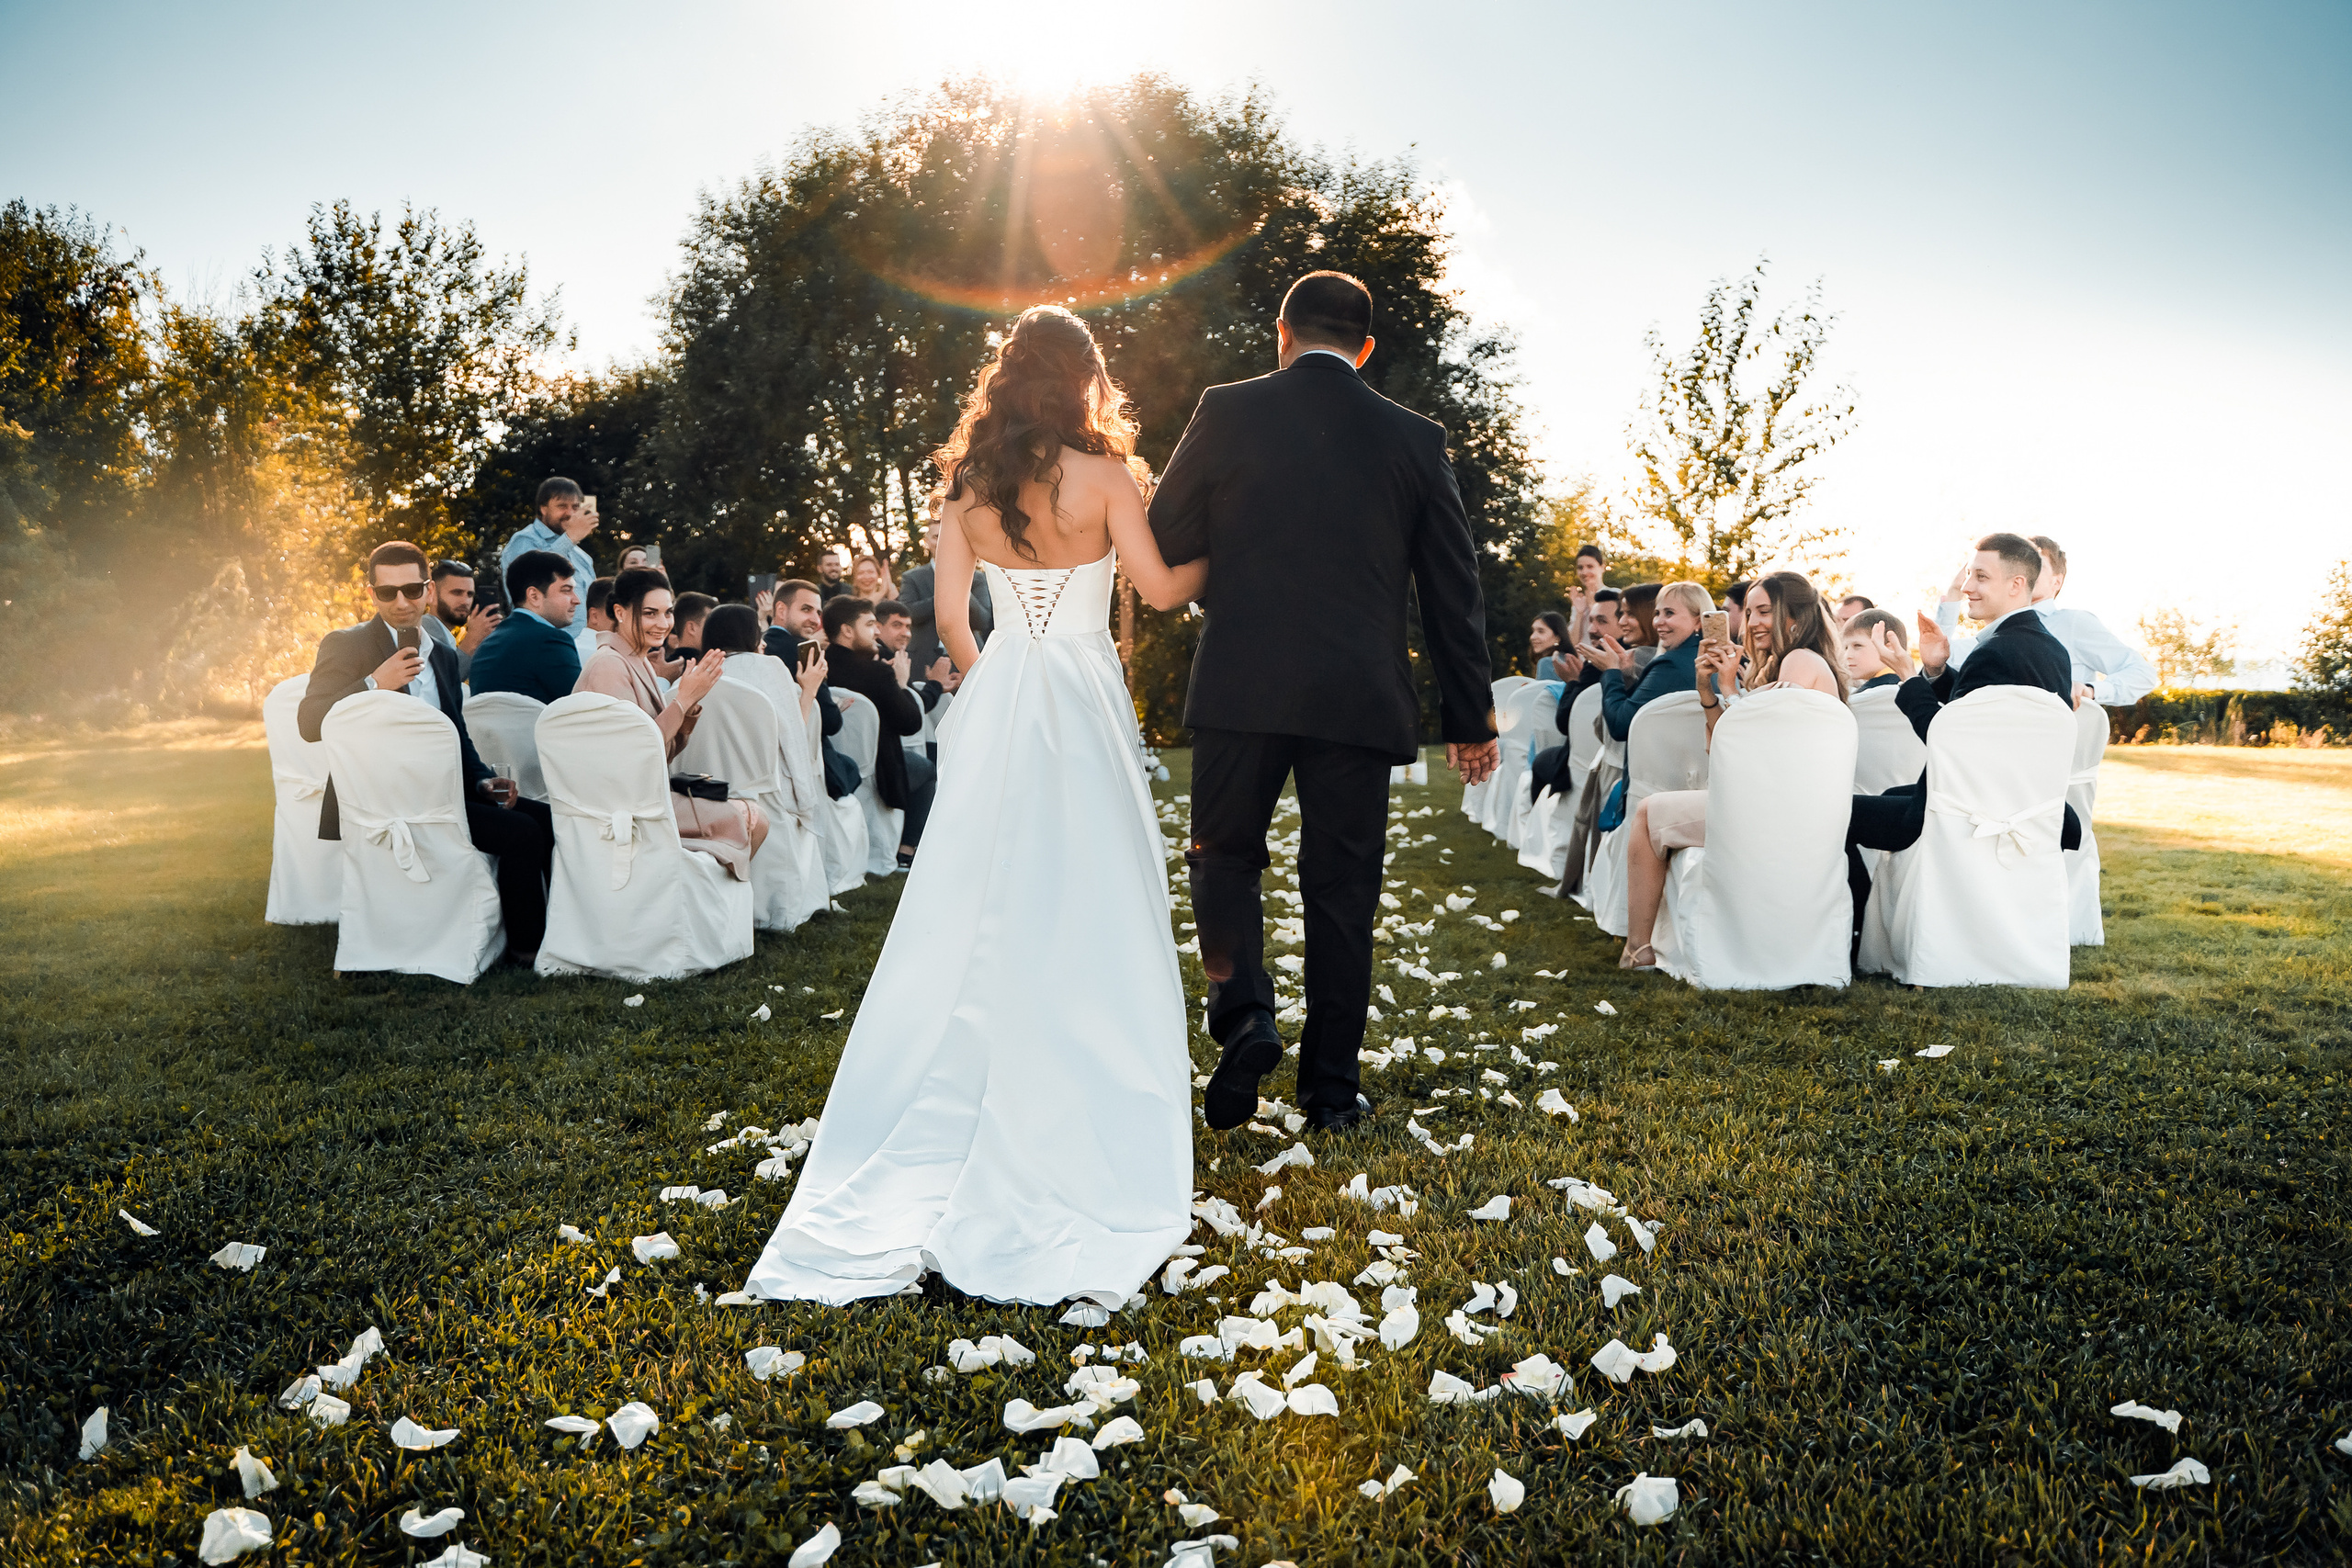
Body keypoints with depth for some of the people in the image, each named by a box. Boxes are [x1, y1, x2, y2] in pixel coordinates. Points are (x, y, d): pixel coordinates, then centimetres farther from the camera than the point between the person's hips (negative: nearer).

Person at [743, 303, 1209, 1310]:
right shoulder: (1100, 476, -7)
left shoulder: (970, 485, 5)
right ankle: (1085, 1117, 9)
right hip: (1085, 705, -4)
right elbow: (1161, 589, -4)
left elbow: (950, 613, 6)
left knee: (979, 907, 10)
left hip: (998, 698, 4)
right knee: (1088, 913, 3)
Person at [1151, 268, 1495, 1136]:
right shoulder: (1414, 438, 5)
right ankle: (1331, 1089, 15)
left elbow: (1163, 543, 5)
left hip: (1242, 689, -1)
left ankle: (1243, 1015, -5)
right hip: (1360, 699, 2)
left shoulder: (1228, 411, 1)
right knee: (1341, 889, 9)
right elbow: (1454, 591, 7)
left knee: (1225, 857, 16)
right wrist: (1469, 719, 13)